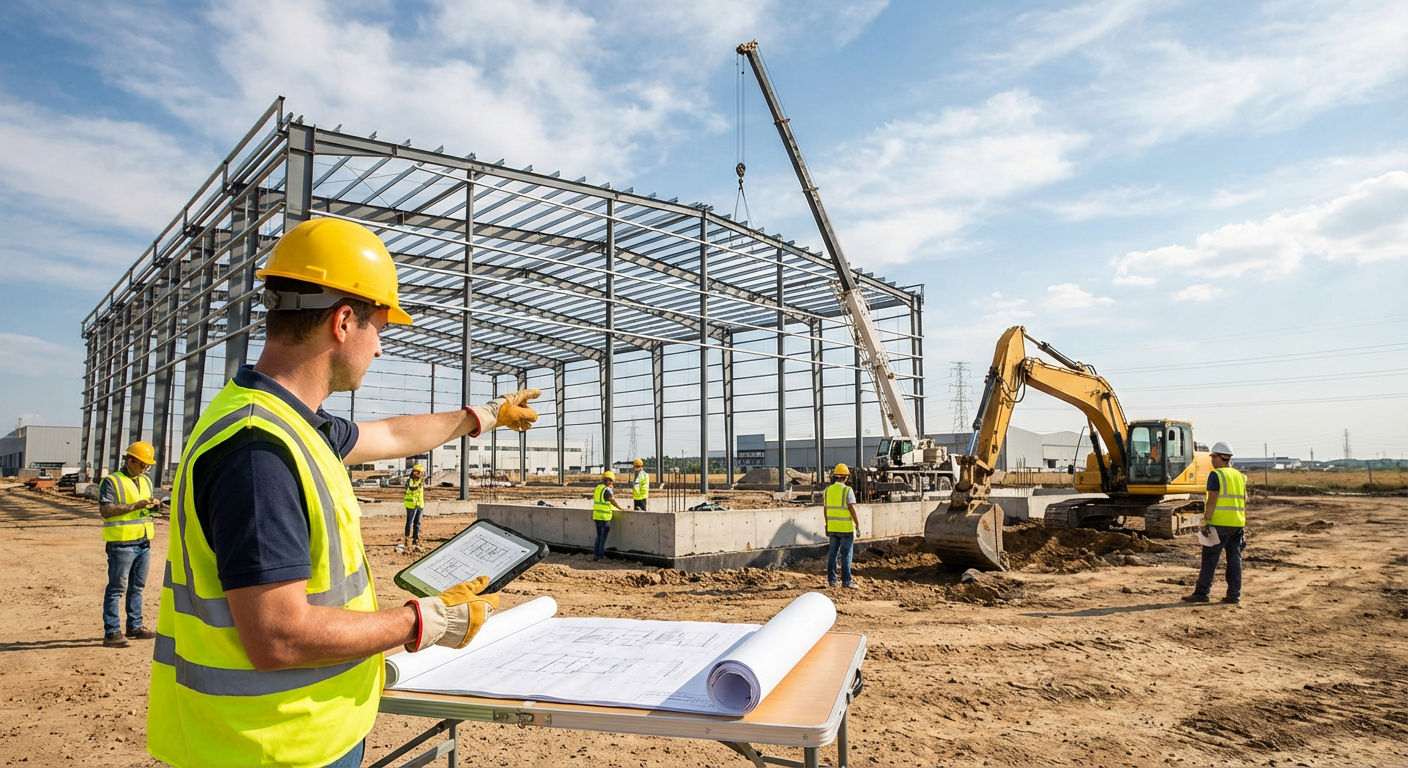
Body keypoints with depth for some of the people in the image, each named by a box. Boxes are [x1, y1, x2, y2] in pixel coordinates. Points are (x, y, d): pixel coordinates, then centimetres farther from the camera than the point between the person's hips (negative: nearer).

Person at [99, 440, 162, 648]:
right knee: (116, 588, -3)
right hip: (121, 543, -7)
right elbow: (105, 510, -15)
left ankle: (135, 626, 24)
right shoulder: (112, 481, -7)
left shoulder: (146, 481, 16)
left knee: (137, 587, 14)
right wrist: (135, 506, -22)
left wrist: (153, 505, 3)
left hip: (143, 543, 7)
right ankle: (111, 632, 1)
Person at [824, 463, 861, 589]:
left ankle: (831, 580, 14)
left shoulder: (828, 490, 4)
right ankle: (846, 581, 1)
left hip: (832, 527, 5)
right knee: (846, 555, 0)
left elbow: (826, 509, 8)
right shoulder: (847, 490, -12)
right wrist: (857, 522, -3)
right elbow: (852, 509, -15)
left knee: (832, 554, 11)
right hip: (846, 528, -5)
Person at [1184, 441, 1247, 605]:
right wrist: (1244, 527, 20)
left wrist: (1205, 522, -12)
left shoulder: (1216, 475, -9)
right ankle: (1234, 594, 11)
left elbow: (1212, 501, -15)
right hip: (1237, 524, 7)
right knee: (1234, 559, 9)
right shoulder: (1239, 476, 14)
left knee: (1209, 559, -3)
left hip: (1219, 524, -7)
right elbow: (1244, 503, 16)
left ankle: (1201, 593, 0)